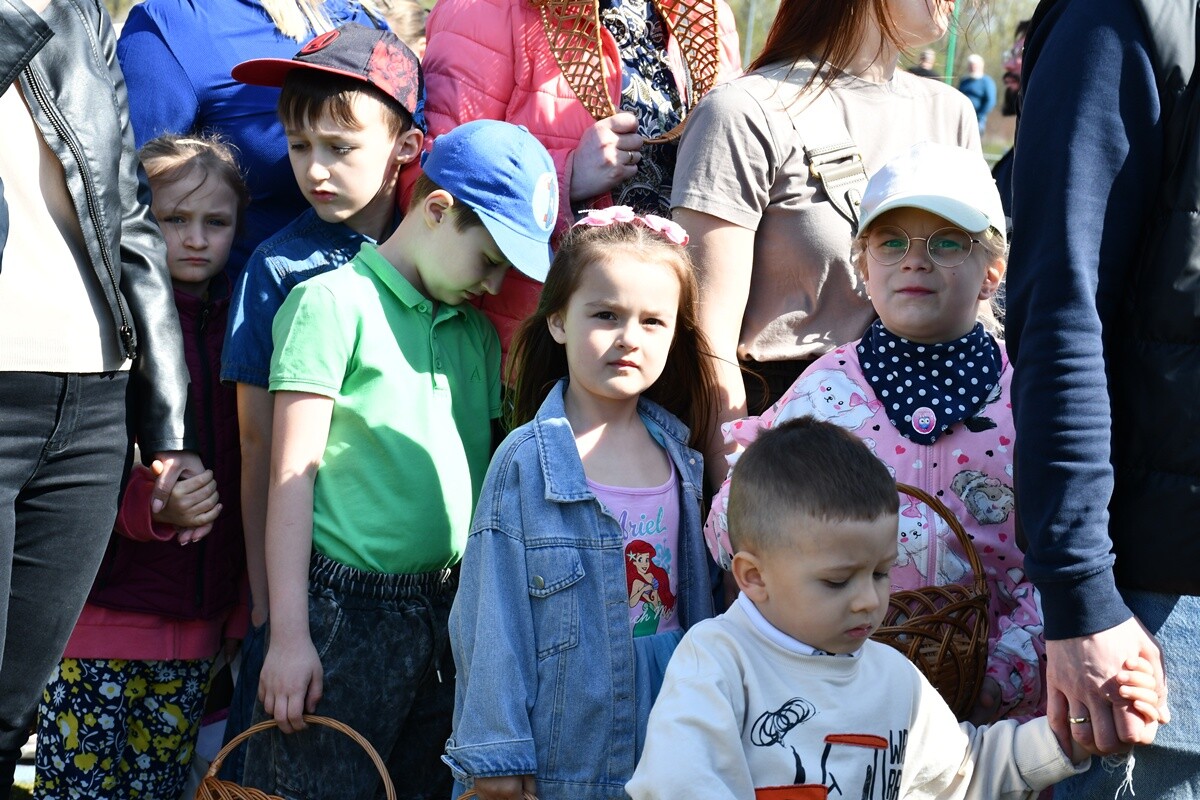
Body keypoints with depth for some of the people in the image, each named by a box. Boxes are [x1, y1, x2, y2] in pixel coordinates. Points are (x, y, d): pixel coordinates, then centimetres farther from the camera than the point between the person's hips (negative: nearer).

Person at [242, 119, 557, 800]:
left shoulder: (478, 331, 15)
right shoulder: (335, 302, -5)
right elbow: (294, 472, -8)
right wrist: (289, 635, -12)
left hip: (451, 610, 6)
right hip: (347, 610, -6)